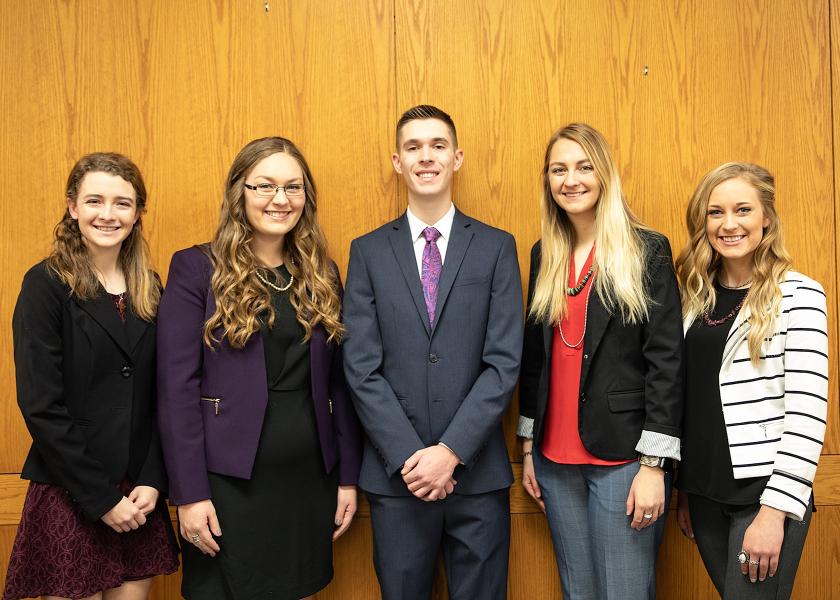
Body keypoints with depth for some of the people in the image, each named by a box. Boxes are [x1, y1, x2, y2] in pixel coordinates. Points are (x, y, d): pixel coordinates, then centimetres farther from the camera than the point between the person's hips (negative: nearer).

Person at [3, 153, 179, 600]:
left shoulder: (149, 289, 7)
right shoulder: (46, 285, -8)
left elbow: (159, 396, 7)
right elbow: (40, 406, -12)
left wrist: (153, 480, -5)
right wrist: (101, 498, -13)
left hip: (140, 495, 4)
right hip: (68, 495, -4)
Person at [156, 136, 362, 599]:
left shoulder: (322, 275, 8)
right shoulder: (196, 269, -5)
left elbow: (337, 383, 9)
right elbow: (176, 385, -9)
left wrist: (348, 476, 6)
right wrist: (188, 493, -13)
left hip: (310, 479, 4)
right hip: (227, 480, -4)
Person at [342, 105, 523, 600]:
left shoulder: (496, 247, 2)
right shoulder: (369, 252, 3)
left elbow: (505, 362, -5)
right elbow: (362, 368, -2)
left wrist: (451, 451, -12)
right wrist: (408, 457, -11)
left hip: (477, 473, 0)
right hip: (396, 477, 1)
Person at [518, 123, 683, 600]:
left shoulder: (648, 250, -5)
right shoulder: (545, 255, 9)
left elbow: (666, 360, -9)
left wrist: (653, 464, -13)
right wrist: (528, 446, 12)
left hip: (621, 456, -4)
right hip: (555, 458, 5)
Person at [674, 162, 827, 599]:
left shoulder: (798, 294, -8)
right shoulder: (696, 295, 7)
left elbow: (807, 410, -14)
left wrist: (776, 508, -17)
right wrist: (684, 488, 12)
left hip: (767, 491, -5)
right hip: (706, 492, 5)